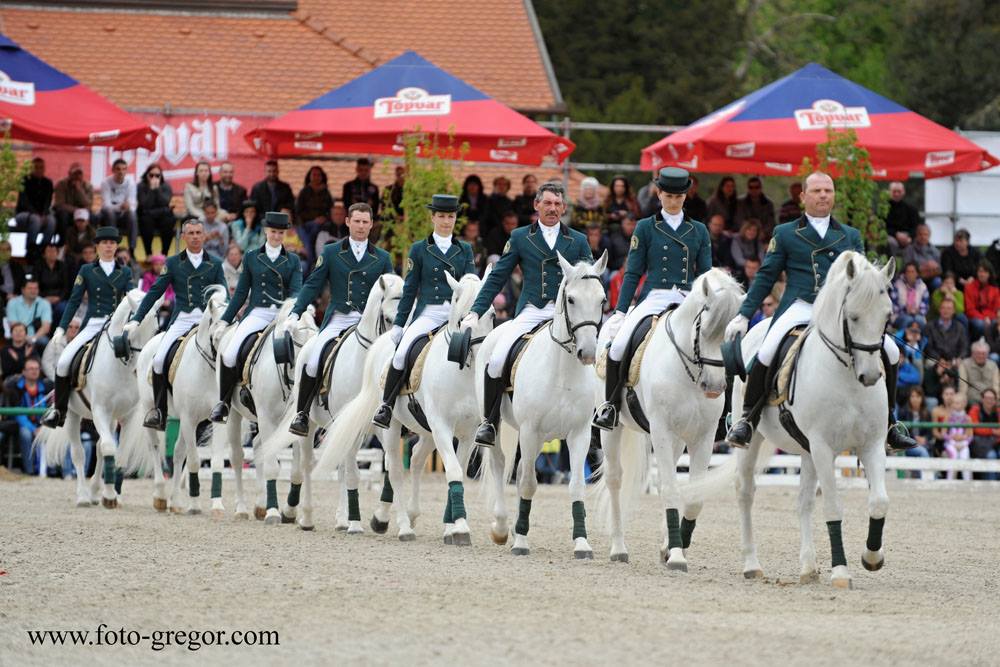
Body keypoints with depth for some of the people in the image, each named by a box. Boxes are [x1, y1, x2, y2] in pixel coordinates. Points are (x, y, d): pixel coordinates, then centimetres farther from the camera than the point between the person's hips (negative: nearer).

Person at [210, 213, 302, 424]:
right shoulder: (252, 257, 14)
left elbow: (296, 290, 1)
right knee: (229, 354, -22)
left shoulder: (293, 262, 13)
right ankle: (223, 402, -4)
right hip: (257, 314, 0)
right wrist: (224, 321, 10)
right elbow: (241, 293, 16)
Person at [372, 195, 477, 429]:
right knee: (402, 352, -25)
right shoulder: (420, 249, 11)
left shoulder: (465, 249, 16)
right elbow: (410, 289, 12)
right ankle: (386, 407, -14)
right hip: (428, 313, -1)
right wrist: (398, 324, 8)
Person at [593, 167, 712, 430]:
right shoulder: (646, 228, 10)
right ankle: (610, 405, -6)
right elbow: (633, 273, 9)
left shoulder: (699, 231, 15)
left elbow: (705, 275, 16)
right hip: (653, 298, -2)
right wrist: (620, 311, 2)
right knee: (618, 345, -23)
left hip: (688, 301, 2)